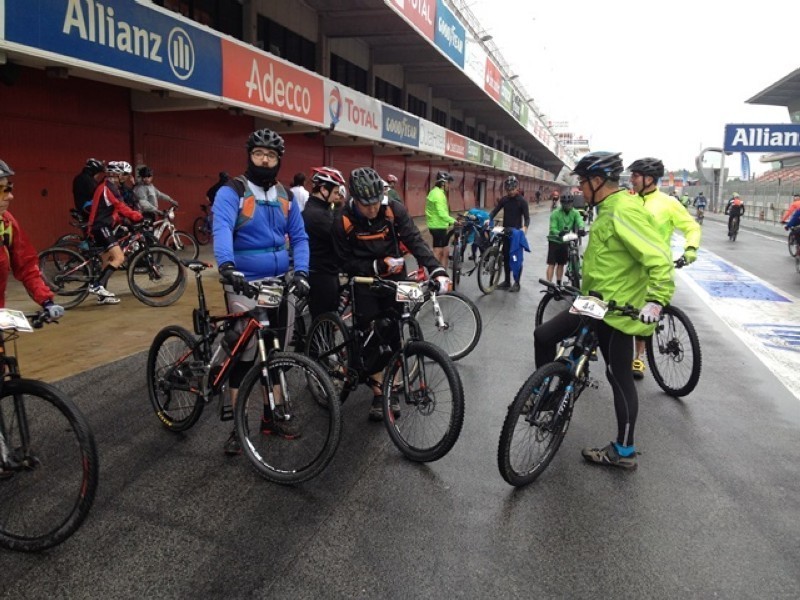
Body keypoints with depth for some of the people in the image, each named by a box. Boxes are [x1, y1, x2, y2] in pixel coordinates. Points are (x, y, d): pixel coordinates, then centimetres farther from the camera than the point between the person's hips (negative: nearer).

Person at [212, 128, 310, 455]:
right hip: (245, 284, -5)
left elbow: (299, 237, 7)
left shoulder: (285, 196, 9)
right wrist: (226, 266, -43)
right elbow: (221, 229, -25)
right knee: (244, 353, 0)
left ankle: (274, 413, 29)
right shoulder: (231, 192, -8)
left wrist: (301, 272, -10)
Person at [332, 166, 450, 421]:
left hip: (394, 280, 1)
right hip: (365, 284, -1)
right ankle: (378, 392, 14)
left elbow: (415, 241, -22)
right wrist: (378, 266, -25)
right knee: (370, 337, 0)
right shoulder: (343, 220, -17)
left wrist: (437, 270, -36)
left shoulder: (394, 210, -16)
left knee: (394, 335, 4)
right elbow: (347, 263, -12)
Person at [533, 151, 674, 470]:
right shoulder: (608, 209, 11)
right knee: (544, 336, 6)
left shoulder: (624, 210, -20)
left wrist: (656, 300, -35)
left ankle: (624, 451, 17)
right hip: (595, 302, 10)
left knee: (619, 377, 2)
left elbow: (659, 258, -27)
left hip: (616, 310, -10)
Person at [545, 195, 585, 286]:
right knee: (552, 264, -7)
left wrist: (582, 229, -44)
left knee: (561, 264, 13)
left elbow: (580, 222, -21)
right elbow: (552, 229, -23)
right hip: (554, 241, -4)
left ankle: (558, 284, 25)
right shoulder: (555, 213, -16)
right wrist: (559, 233, -44)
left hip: (565, 242, 4)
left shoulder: (575, 213, -5)